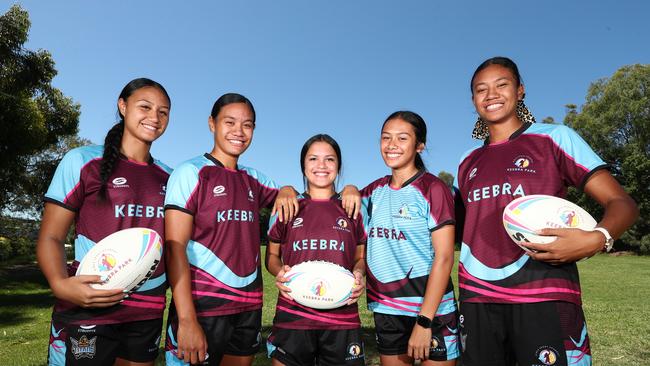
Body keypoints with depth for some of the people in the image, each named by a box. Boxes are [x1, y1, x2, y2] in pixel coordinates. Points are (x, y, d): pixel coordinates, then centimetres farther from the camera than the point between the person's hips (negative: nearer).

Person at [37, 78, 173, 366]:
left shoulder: (169, 177, 8)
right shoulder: (82, 161, -4)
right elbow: (50, 238, -5)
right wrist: (60, 283, -23)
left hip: (149, 312, 5)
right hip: (88, 312, -4)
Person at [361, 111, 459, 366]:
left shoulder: (433, 189, -10)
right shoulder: (376, 190, 5)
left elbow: (444, 257, -14)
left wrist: (424, 321, -18)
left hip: (430, 308, -5)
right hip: (385, 308, 5)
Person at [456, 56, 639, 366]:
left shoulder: (554, 138, 2)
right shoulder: (468, 162, 14)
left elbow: (621, 203, -1)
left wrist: (597, 238, -23)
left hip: (543, 298, -3)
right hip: (477, 298, 4)